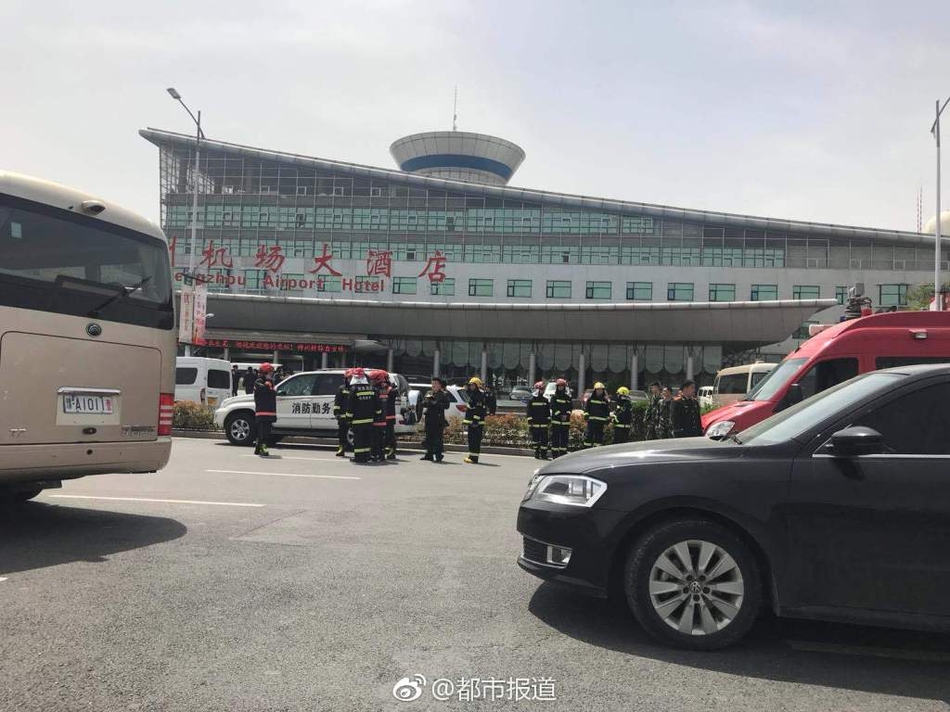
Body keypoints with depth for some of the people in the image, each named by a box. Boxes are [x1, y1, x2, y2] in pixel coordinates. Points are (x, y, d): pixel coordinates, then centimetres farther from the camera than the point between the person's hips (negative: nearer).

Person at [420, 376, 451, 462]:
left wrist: (436, 404, -15)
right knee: (429, 437, 10)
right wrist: (428, 401, -10)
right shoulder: (428, 393, 17)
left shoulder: (444, 394, 1)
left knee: (438, 438, -8)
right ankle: (429, 454, 19)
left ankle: (438, 456, -6)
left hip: (438, 419, -5)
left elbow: (446, 406, -8)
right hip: (429, 418, 5)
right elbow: (423, 403, 11)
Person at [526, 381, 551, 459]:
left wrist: (549, 421, 10)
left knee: (544, 439, -3)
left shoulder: (546, 400, 11)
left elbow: (548, 412, 15)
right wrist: (530, 422, -5)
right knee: (536, 439, 2)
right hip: (535, 424, -2)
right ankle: (537, 454, 12)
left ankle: (544, 454, 2)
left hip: (544, 424, 2)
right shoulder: (531, 400, 3)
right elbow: (529, 412, 1)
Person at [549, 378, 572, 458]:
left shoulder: (567, 397, 11)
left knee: (565, 438, 5)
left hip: (565, 421, 3)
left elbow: (571, 407, 6)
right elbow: (553, 407, -8)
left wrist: (567, 414, -11)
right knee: (555, 437, -2)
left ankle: (563, 453, 12)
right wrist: (560, 415, -18)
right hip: (556, 420, -3)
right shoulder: (554, 396, 2)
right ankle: (555, 453, 2)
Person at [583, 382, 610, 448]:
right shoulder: (590, 399, 3)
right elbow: (586, 407, 5)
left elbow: (608, 410, 16)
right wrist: (586, 414, -7)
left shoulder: (605, 400, 9)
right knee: (589, 434, -2)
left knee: (599, 435, 6)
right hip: (591, 420, -2)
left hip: (601, 421, 2)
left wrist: (608, 419, 12)